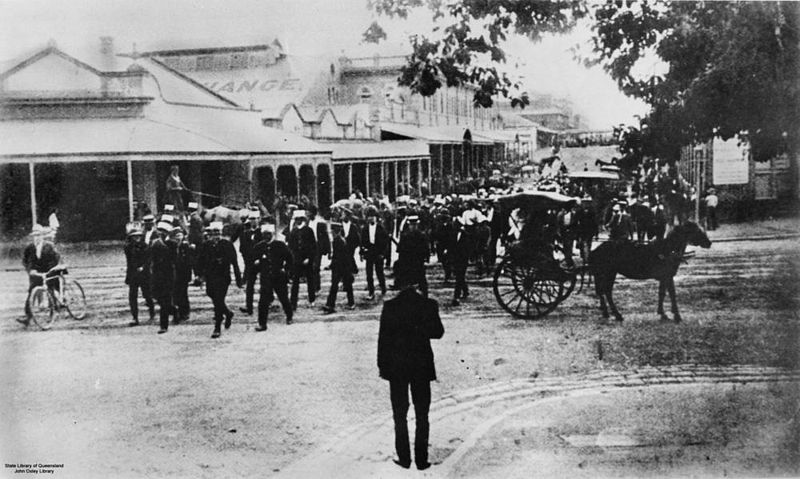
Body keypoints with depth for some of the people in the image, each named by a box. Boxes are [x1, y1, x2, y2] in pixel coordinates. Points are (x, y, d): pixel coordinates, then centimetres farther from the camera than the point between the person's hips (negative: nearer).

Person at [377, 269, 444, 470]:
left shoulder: (390, 306, -8)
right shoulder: (428, 305, -7)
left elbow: (383, 338, -6)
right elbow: (438, 332, 1)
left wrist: (382, 365, 2)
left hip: (396, 366, 0)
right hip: (422, 366, 1)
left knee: (400, 415, 10)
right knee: (422, 415, 10)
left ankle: (404, 458, 11)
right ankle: (421, 459, 10)